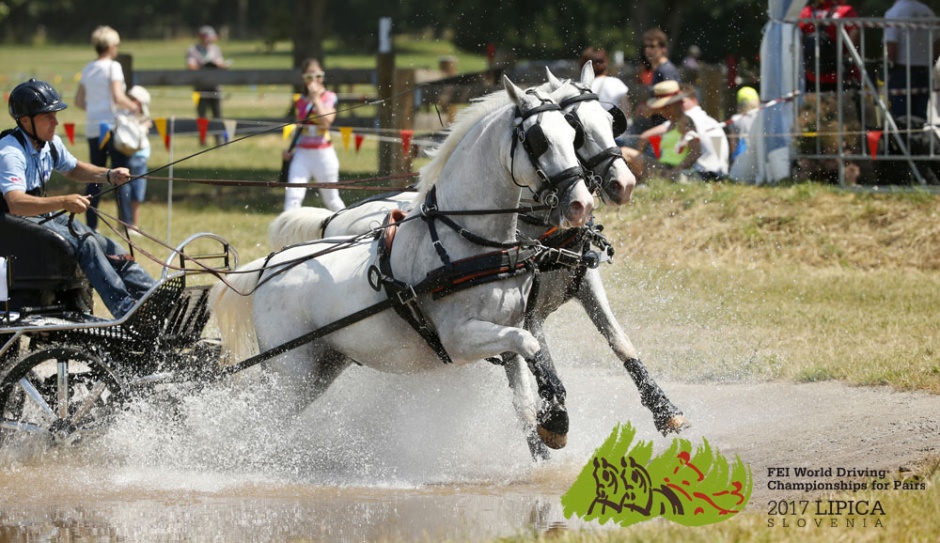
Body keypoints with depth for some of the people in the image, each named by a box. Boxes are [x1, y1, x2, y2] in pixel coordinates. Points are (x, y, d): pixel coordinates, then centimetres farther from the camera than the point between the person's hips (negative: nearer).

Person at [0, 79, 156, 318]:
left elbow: (73, 169, 24)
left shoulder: (50, 143, 5)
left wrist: (109, 175, 6)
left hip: (46, 215, 9)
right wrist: (64, 202, -47)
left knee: (110, 250, -5)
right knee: (84, 243, -27)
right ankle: (126, 311, -33)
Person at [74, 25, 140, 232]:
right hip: (112, 126, -6)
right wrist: (134, 106, -3)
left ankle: (90, 224, 6)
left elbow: (79, 101, 15)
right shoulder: (112, 67, -8)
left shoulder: (87, 69, 12)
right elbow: (118, 97, -18)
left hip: (92, 128, 6)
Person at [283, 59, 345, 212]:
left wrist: (316, 98, -16)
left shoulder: (330, 98, -2)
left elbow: (326, 121, -19)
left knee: (331, 199, 11)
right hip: (302, 153, 3)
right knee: (293, 196, -13)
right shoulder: (300, 101, 8)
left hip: (323, 153, -3)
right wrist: (290, 150, 7)